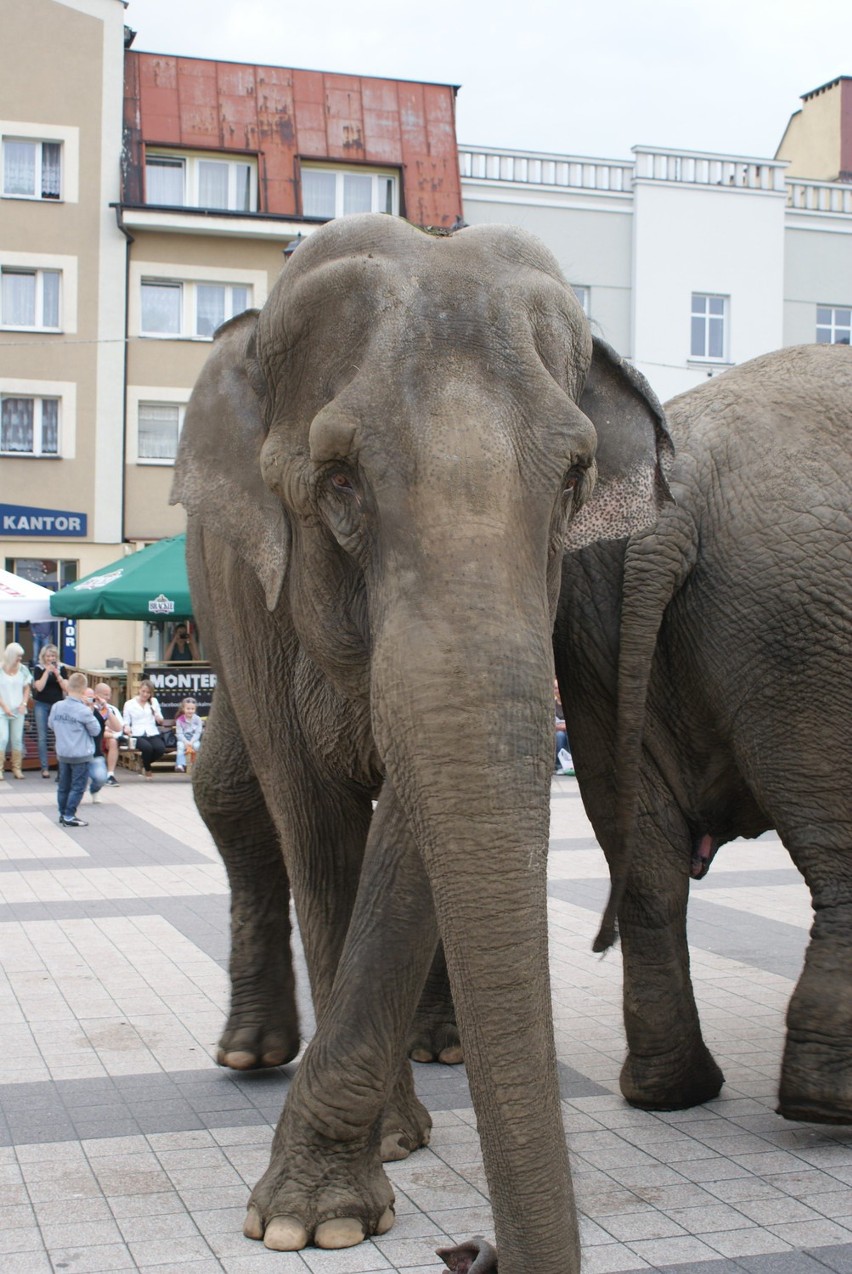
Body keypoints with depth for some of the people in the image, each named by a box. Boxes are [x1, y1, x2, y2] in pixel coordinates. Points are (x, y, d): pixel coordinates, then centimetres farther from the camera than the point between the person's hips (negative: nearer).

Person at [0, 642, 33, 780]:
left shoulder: (23, 669, 3)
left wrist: (24, 704, -3)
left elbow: (26, 688, 11)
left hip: (18, 710, 3)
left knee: (17, 739, 4)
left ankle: (17, 768, 11)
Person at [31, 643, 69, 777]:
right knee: (42, 737, -1)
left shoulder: (62, 668, 3)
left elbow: (66, 687, -4)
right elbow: (39, 687, -11)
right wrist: (47, 671, -16)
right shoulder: (38, 668, -1)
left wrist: (57, 674, -16)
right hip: (42, 705, -1)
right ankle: (44, 768, 3)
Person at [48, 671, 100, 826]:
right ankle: (69, 816, 2)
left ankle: (63, 814, 24)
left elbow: (51, 725, 15)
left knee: (63, 786, 16)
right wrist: (91, 714, 3)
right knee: (78, 787, 2)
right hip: (80, 755, -6)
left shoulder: (56, 707, -1)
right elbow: (95, 731, -9)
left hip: (62, 753, 6)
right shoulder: (84, 711, -19)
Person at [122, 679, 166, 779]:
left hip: (153, 734, 3)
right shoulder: (129, 704, 12)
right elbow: (126, 721, 10)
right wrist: (127, 727, -13)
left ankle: (145, 764, 3)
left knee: (160, 748, -31)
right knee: (147, 747, -36)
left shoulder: (154, 702, 22)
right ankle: (147, 770, -3)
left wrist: (159, 719, -2)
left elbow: (160, 721, 22)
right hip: (137, 735, -3)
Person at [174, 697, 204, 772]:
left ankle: (194, 764, -22)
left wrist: (191, 742, -22)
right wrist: (186, 742, -24)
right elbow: (179, 733, -8)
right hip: (183, 739, 0)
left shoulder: (198, 719, -3)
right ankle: (180, 764, -43)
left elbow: (198, 733, -8)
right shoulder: (180, 720, -4)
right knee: (180, 745, -32)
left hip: (194, 739, 0)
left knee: (196, 745, -33)